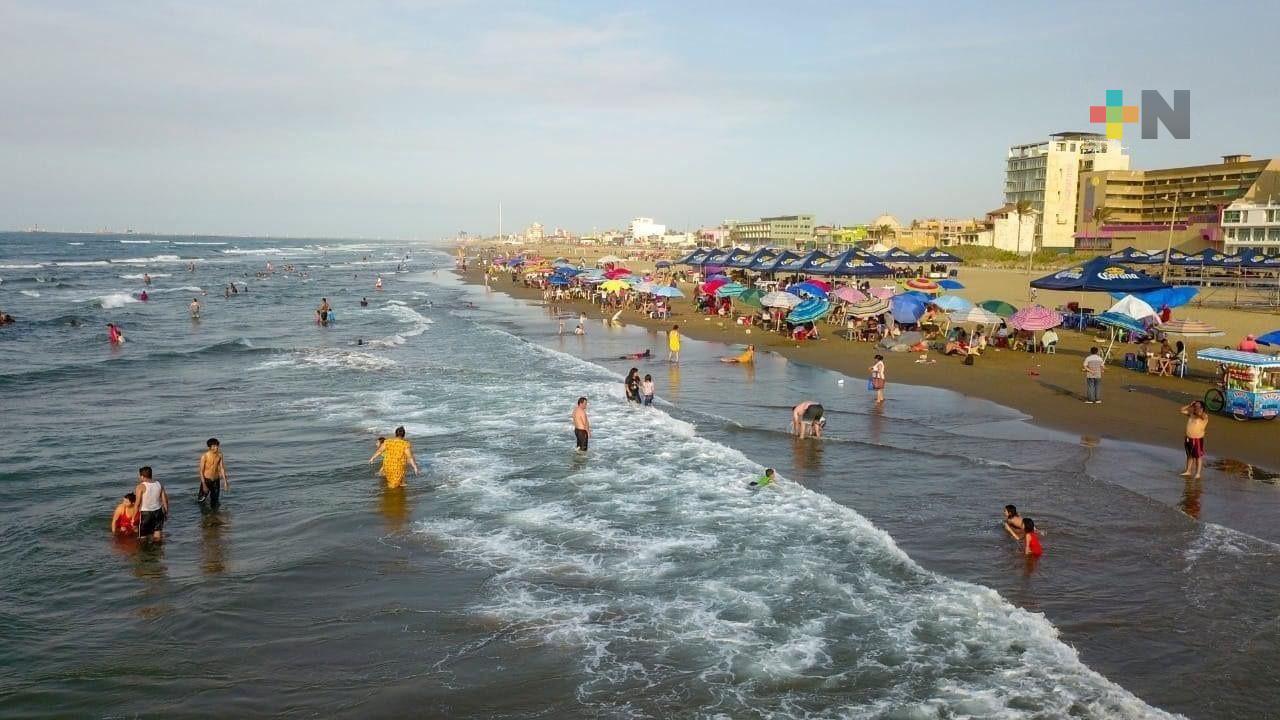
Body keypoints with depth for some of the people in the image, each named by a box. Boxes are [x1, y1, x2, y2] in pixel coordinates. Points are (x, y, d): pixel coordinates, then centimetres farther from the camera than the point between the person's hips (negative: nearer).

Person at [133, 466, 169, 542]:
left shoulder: (141, 487, -13)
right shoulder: (159, 484, 2)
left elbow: (138, 503, -14)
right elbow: (164, 499, 5)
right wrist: (166, 512, 15)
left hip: (145, 513, -5)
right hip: (158, 511, 5)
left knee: (143, 537, 6)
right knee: (157, 536, 14)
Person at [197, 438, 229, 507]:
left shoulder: (219, 455, -4)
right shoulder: (204, 456, -17)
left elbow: (222, 468, 3)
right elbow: (201, 471, -14)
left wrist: (225, 481, -1)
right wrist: (204, 485, -17)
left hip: (216, 481, 3)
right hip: (206, 480, -3)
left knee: (215, 503, 8)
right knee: (201, 500, 11)